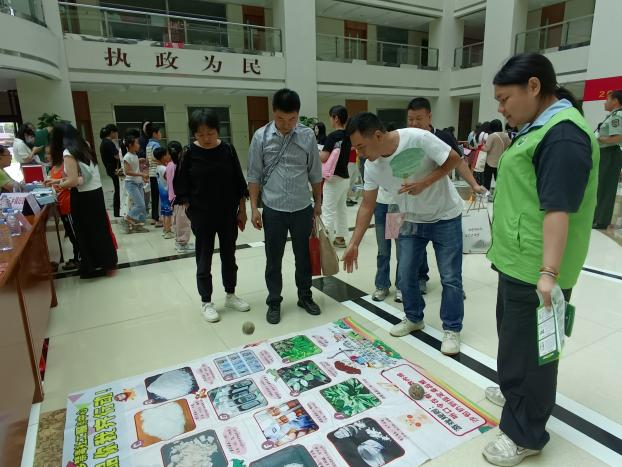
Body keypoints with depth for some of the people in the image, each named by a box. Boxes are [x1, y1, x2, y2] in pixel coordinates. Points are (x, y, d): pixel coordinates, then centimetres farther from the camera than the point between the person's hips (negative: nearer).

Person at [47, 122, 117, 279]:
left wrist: (60, 184, -1)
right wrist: (60, 180, 20)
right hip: (96, 193, 7)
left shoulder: (68, 153, -15)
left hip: (83, 197, -7)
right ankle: (107, 262, 26)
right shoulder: (83, 147, 10)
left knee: (86, 231, 6)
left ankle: (91, 267, 18)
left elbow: (73, 181, -21)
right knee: (98, 228, 16)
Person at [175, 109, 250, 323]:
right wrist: (191, 211, -5)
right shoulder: (190, 154, -8)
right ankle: (206, 302, 22)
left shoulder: (228, 150, -3)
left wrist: (242, 210, 2)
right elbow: (182, 187, -2)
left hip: (228, 214, 2)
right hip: (202, 216, -2)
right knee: (204, 259, 8)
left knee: (229, 256, 14)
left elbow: (239, 183, 2)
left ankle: (230, 296, 31)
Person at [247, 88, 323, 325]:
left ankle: (305, 297, 32)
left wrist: (318, 203, 9)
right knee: (273, 260, 9)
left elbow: (315, 174, 6)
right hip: (273, 210, -1)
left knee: (304, 257, 14)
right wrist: (254, 208, -4)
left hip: (302, 209, 1)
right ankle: (274, 302, 25)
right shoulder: (261, 137, -5)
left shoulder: (308, 136, -3)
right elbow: (254, 176, 0)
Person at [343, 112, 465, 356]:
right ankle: (414, 318, 30)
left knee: (450, 278, 1)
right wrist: (354, 244, -9)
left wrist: (424, 183, -26)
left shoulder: (418, 138, -27)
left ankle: (452, 329, 18)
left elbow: (455, 159, -15)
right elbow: (367, 206, -6)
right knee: (406, 275, 7)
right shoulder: (371, 167, -12)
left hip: (445, 217, -4)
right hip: (411, 221, 4)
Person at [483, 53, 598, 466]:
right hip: (519, 262, 10)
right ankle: (515, 393, 44)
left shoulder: (563, 135, -19)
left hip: (536, 270, -10)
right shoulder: (539, 127, 14)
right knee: (514, 336, 24)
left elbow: (559, 208, -26)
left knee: (531, 347, 4)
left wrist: (549, 272, -27)